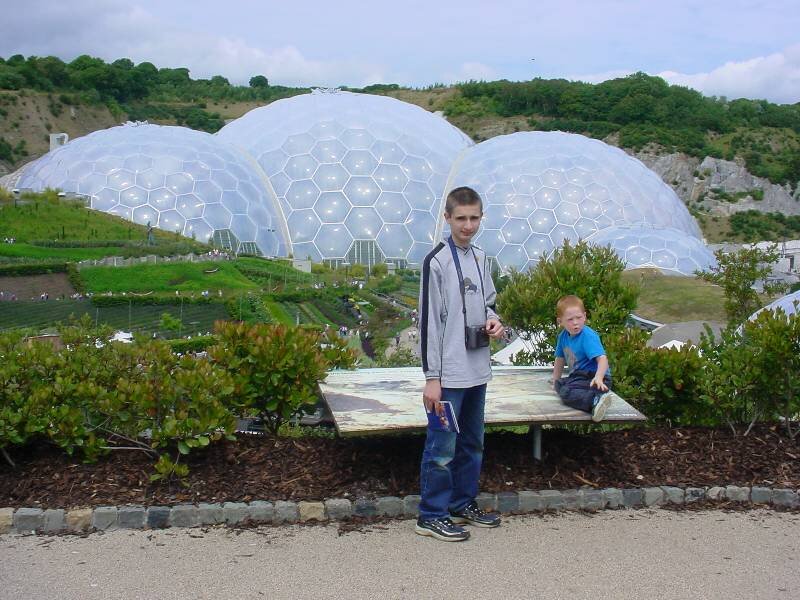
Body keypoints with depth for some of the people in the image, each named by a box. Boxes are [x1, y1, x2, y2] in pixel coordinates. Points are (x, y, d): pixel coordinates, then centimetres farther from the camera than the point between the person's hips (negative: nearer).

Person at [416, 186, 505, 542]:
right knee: (442, 446, -1)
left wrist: (493, 320, -1)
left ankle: (463, 504, 31)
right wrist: (432, 377, -15)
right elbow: (429, 321, -13)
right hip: (449, 373, -8)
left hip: (477, 369, 8)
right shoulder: (437, 262, -12)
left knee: (472, 442, 17)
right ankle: (432, 516, 11)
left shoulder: (480, 258, 10)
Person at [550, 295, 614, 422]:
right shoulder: (563, 336, 7)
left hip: (594, 378, -10)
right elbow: (560, 359, 23)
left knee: (566, 393, -29)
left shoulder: (588, 336, -18)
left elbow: (602, 359, -31)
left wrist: (598, 378, -49)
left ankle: (597, 400, -52)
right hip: (578, 376, 10)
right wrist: (555, 381, 31)